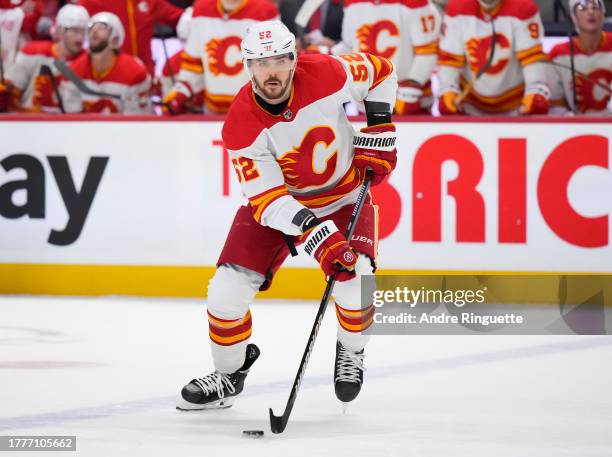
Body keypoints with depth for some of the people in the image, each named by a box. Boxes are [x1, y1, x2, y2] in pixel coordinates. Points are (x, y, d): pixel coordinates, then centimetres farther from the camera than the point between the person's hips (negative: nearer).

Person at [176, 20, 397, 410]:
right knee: (227, 292, -10)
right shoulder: (241, 126, -25)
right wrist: (312, 233, -39)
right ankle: (228, 377, 18)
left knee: (355, 286, -22)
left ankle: (351, 353, 13)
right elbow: (266, 199, -26)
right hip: (277, 201, 1)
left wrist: (379, 128, -10)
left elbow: (381, 71, -4)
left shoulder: (326, 74, -25)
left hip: (343, 195, 0)